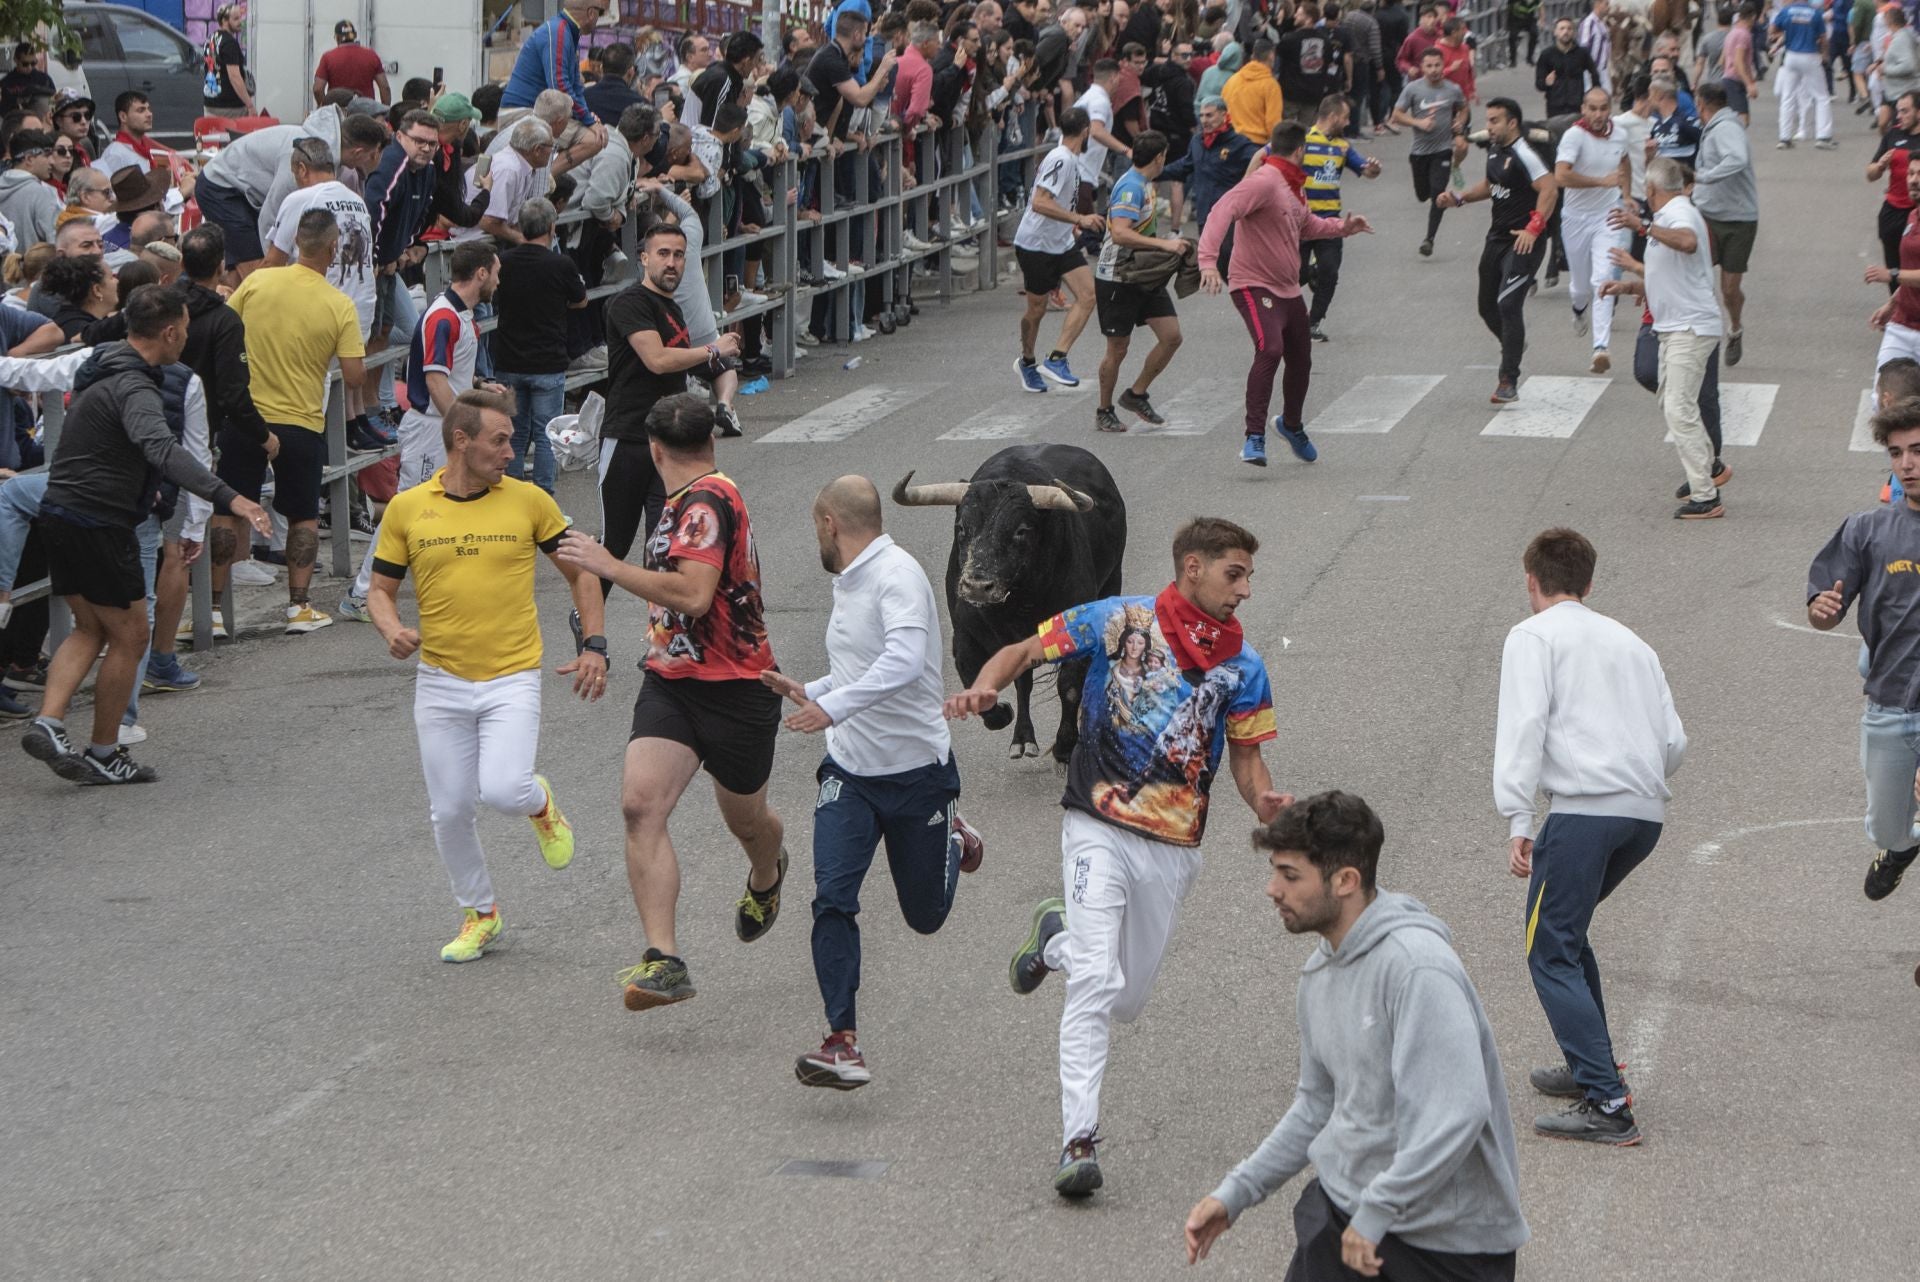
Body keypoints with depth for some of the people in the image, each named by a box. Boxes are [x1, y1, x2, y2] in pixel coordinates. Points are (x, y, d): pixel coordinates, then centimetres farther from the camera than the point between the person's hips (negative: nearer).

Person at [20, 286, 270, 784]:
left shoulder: (104, 367, 12)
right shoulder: (133, 388, -20)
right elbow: (163, 449, -38)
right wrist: (227, 497, -49)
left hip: (60, 514, 9)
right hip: (99, 523, -9)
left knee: (89, 628, 19)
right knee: (129, 636, 4)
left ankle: (48, 723, 1)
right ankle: (102, 754, 11)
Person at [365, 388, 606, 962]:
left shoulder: (529, 501, -1)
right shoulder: (406, 509, 0)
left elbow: (578, 572, 10)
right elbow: (381, 591, 9)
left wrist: (595, 648, 2)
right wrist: (393, 630, -13)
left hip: (512, 678, -2)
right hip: (440, 681, 2)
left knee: (502, 791, -21)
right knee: (449, 811, 2)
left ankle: (540, 802, 16)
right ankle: (479, 914, 25)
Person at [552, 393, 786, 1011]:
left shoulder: (706, 502, -19)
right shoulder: (691, 500, 12)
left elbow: (693, 595, -32)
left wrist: (610, 566, -26)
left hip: (734, 689, -8)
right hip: (671, 682, 8)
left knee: (746, 821, 14)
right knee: (640, 803, -16)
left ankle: (767, 876, 52)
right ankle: (663, 960, -22)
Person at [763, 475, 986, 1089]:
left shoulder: (897, 574, -18)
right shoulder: (848, 582, 10)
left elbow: (904, 660, -35)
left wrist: (832, 706, -41)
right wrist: (806, 692, 18)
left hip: (917, 770, -6)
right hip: (850, 771, 6)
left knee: (925, 915, 10)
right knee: (832, 898, -14)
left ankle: (952, 838, 43)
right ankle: (844, 1043, -15)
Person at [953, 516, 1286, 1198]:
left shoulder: (1243, 666, 6)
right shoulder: (1119, 620, -4)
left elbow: (1246, 758, 9)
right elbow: (1022, 651, 0)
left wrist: (1267, 804, -13)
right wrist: (983, 687, -21)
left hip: (1174, 848, 4)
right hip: (1100, 829, -4)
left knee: (1127, 1002, 13)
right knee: (1096, 981, -20)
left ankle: (1054, 938, 44)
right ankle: (1079, 1142, -18)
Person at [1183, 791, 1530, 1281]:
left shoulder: (1416, 968, -23)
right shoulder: (1319, 973, 6)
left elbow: (1457, 1112, -31)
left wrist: (1375, 1214, -26)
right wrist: (1234, 1194, 9)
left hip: (1442, 1236, -8)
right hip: (1338, 1208, 8)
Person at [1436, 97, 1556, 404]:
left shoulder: (1522, 154, -17)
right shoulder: (1494, 148, 11)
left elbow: (1549, 189, -25)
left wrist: (1533, 229, -29)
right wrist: (1459, 198, 14)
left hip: (1522, 242, -9)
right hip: (1497, 238, 9)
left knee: (1508, 304, -18)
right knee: (1488, 306, 16)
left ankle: (1509, 382, -16)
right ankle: (1514, 346, 45)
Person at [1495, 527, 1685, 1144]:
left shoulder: (1533, 636, 6)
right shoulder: (1630, 641, 25)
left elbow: (1524, 725, -9)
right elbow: (1674, 740, 18)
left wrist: (1517, 822, -12)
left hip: (1584, 808, -7)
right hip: (1648, 812, 7)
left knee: (1551, 953, -4)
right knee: (1566, 927, 26)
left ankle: (1608, 1105, -15)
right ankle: (1589, 1066, 28)